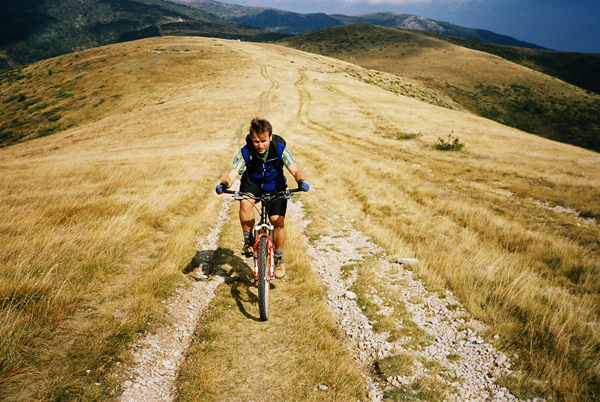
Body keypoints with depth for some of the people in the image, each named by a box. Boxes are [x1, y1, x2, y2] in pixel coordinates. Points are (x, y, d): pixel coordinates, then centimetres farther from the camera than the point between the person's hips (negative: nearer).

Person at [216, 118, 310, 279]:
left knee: (278, 220, -17)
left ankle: (279, 258, 8)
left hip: (275, 186, 0)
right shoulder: (245, 152, -23)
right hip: (252, 183, 0)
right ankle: (248, 240, -11)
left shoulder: (280, 149, -23)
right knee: (245, 202, -35)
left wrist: (301, 181, -53)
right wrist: (224, 184, -52)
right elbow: (232, 173, -29)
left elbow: (295, 169, -30)